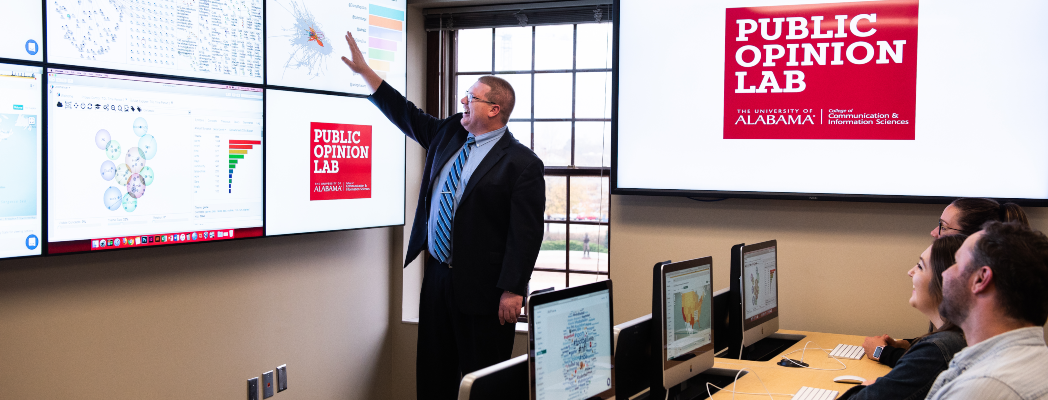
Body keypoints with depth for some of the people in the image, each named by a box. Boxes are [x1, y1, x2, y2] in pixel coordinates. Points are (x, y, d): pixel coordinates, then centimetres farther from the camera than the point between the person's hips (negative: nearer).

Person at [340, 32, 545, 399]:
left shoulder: (522, 163, -13)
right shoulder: (449, 133, 9)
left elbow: (526, 233, -17)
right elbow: (406, 114, 19)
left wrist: (513, 291, -20)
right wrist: (363, 70, 16)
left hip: (481, 287, -7)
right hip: (437, 275, 8)